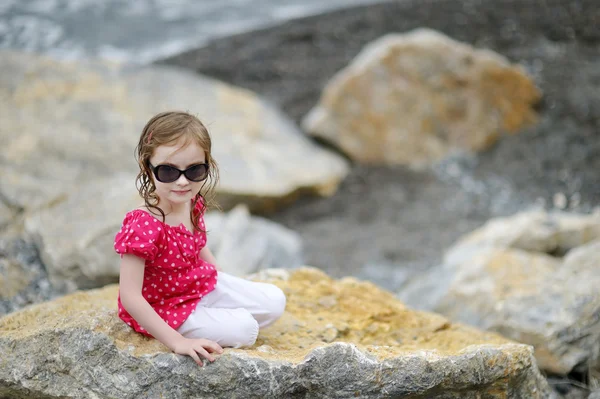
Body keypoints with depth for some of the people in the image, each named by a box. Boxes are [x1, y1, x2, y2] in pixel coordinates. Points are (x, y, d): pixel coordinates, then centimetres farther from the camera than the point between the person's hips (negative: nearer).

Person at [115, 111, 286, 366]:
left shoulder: (193, 203, -10)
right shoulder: (143, 226, -34)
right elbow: (130, 296, -34)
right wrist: (176, 341, -35)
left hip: (203, 285, 8)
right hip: (167, 308, -8)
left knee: (275, 301, 7)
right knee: (244, 330, -18)